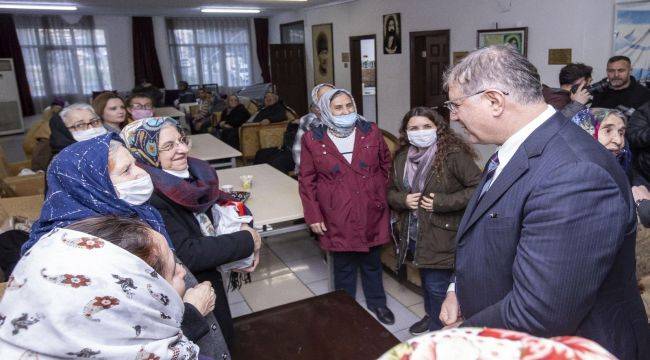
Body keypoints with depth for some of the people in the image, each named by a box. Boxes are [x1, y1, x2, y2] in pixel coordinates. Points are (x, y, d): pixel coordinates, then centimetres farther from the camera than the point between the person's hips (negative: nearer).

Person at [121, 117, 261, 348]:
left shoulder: (193, 172, -7)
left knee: (226, 337, 28)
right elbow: (187, 255, -31)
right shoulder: (150, 196, -29)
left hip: (209, 279, 7)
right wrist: (247, 241, -23)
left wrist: (243, 238, -14)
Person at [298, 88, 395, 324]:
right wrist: (313, 215, -5)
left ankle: (376, 302, 40)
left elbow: (386, 165, 10)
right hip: (337, 217, -2)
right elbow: (307, 180, -2)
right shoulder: (313, 139, -6)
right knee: (343, 265, 12)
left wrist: (383, 196, 5)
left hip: (371, 213, 2)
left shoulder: (371, 132, -1)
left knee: (372, 261, 18)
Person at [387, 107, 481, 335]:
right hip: (414, 235, 7)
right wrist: (403, 199, -8)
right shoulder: (402, 158, 5)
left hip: (442, 237, -6)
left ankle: (439, 330, 23)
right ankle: (431, 317, 46)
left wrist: (442, 202, -22)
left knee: (437, 286, 1)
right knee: (426, 281, 24)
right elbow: (391, 192, 14)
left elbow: (478, 188, -18)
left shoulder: (453, 154, -16)